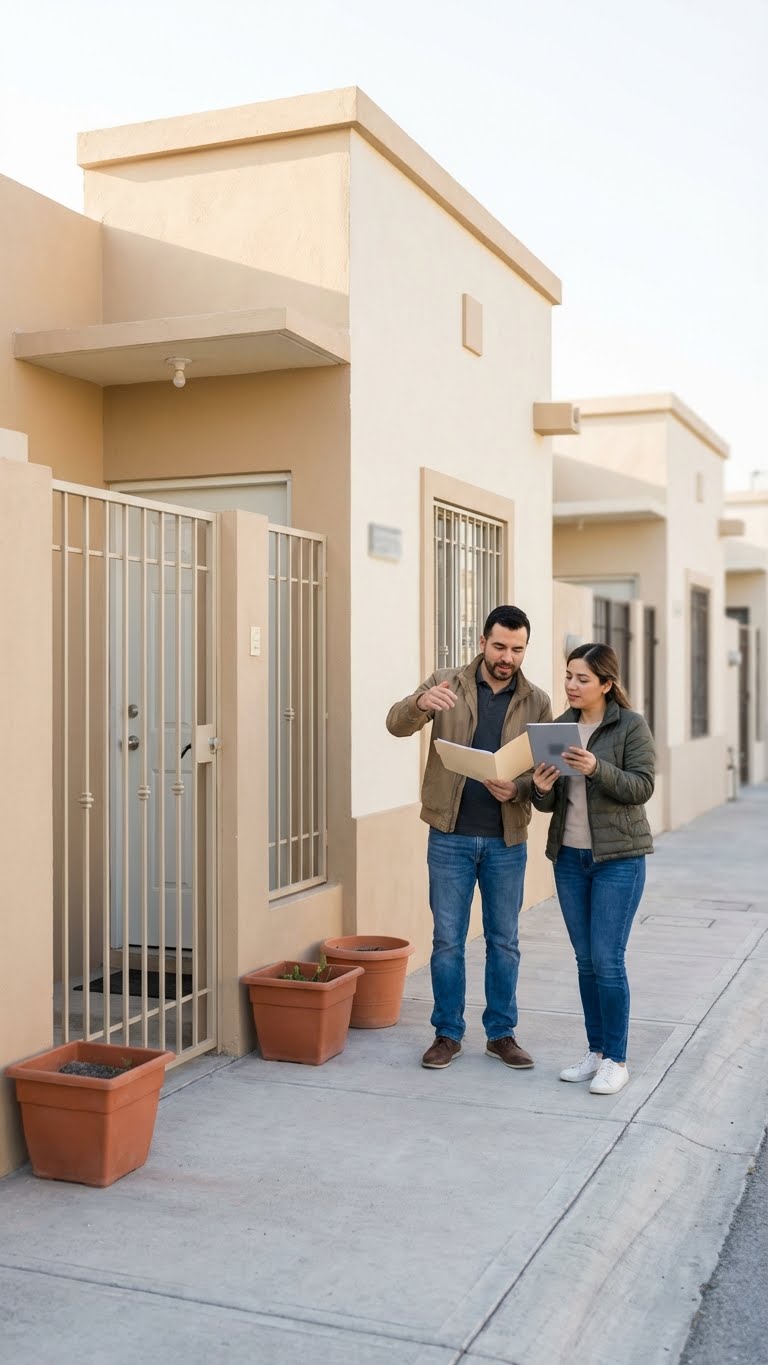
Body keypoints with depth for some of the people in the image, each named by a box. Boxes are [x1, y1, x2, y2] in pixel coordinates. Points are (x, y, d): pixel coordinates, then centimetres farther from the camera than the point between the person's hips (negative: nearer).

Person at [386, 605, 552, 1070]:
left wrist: (517, 789, -21)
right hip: (451, 835, -1)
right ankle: (448, 1034, 20)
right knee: (448, 940, 7)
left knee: (504, 941, 11)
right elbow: (397, 724, -12)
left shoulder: (537, 702, 2)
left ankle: (502, 1033, 25)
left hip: (507, 839, 1)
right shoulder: (446, 684, -2)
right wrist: (420, 704, -35)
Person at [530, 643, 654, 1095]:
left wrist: (597, 769, -28)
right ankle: (596, 1052, 21)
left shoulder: (631, 726, -7)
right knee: (586, 961, 10)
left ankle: (616, 1060, 7)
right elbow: (549, 803, 7)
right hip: (569, 857, 5)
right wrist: (542, 789, -16)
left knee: (607, 960, -6)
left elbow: (642, 786, -14)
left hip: (618, 858, -5)